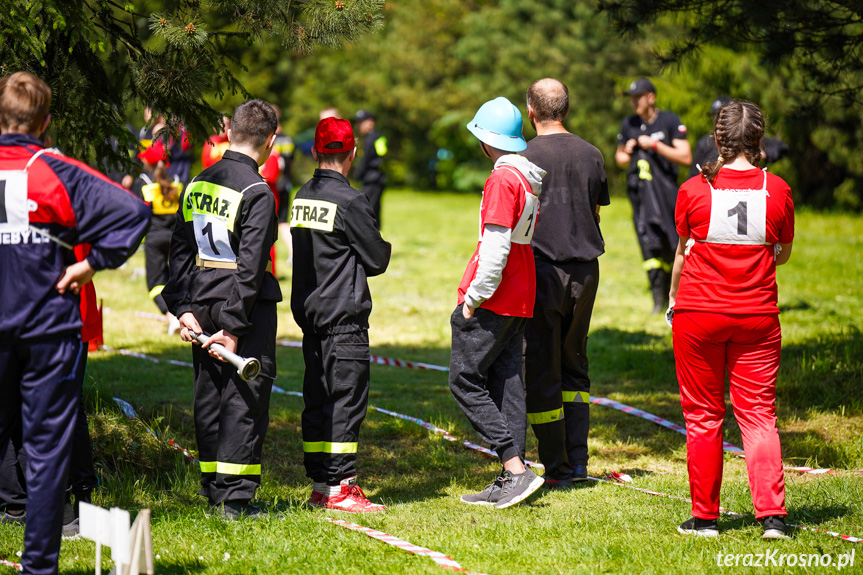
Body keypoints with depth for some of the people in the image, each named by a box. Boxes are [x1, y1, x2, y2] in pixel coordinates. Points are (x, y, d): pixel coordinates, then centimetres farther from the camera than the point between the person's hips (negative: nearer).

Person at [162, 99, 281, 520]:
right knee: (245, 396, -2)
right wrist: (234, 326, -15)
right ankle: (235, 498, -4)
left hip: (201, 306, 7)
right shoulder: (257, 192, -14)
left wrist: (183, 308, 8)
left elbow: (181, 250, 9)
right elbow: (250, 265, -17)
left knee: (208, 395, 13)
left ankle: (213, 491, 18)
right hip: (246, 310, -7)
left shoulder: (197, 184, 8)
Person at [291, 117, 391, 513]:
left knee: (317, 399, 11)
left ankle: (319, 485, 15)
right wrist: (385, 248, 14)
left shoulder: (302, 198, 10)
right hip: (344, 317, -8)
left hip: (309, 313, 8)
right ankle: (339, 487, -5)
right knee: (347, 398, -4)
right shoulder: (348, 201, -14)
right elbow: (377, 259, -8)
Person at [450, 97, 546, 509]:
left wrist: (473, 297, -15)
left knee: (465, 381, -4)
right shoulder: (530, 178, 12)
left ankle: (515, 469, -11)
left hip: (491, 302, -9)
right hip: (520, 300, 9)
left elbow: (496, 246, -21)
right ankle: (510, 481, 7)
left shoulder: (503, 179, -16)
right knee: (506, 384, 9)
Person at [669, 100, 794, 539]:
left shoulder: (694, 191, -8)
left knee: (703, 416, 9)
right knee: (758, 413, 5)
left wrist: (673, 298, 22)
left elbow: (683, 253, 5)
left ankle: (705, 516, 12)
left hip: (699, 315, -1)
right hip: (758, 317, 1)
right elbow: (783, 253, 9)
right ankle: (773, 514, -6)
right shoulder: (777, 191, -5)